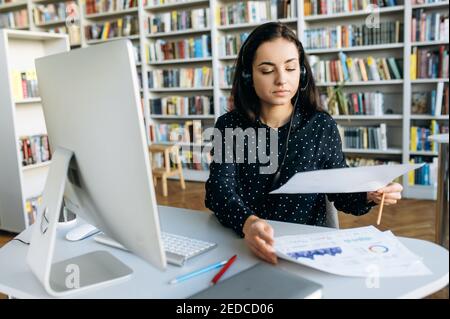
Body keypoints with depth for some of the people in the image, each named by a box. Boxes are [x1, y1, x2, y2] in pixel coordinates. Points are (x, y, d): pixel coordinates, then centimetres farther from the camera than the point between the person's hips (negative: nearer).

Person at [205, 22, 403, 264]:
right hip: (245, 245, -1)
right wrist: (247, 223, -35)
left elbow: (340, 193, 6)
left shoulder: (321, 126, -2)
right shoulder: (230, 125, -2)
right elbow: (219, 190, -15)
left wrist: (369, 195, -16)